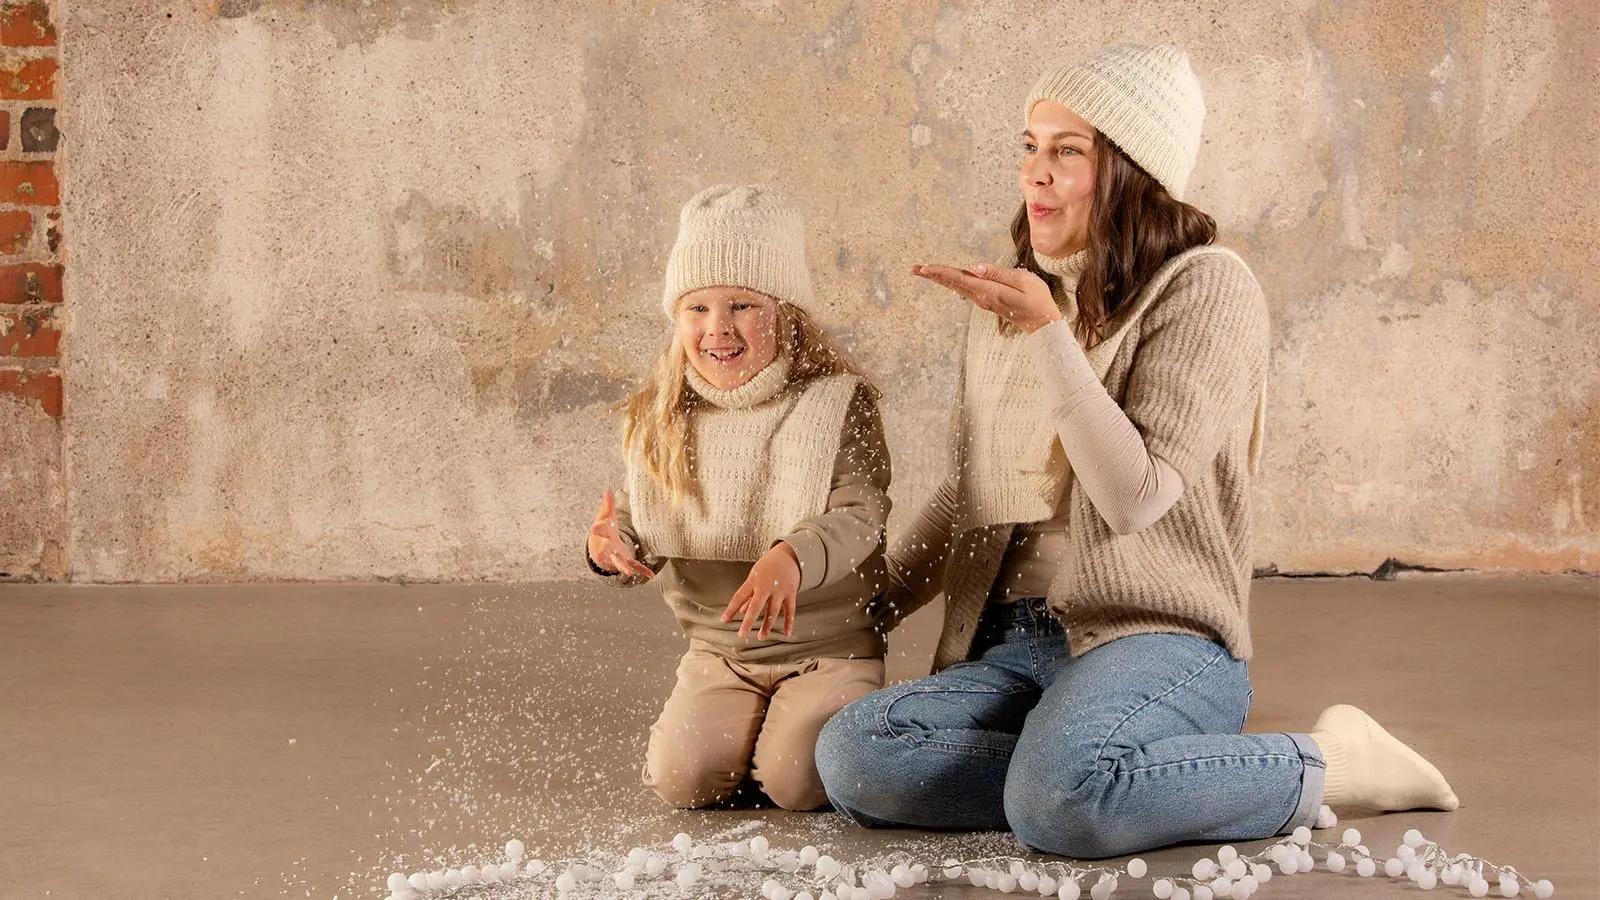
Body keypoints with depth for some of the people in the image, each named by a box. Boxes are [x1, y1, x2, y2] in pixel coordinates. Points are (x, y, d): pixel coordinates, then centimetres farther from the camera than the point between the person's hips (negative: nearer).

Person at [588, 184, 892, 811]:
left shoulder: (836, 403, -11)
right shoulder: (660, 420, 2)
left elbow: (861, 515, -21)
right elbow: (645, 535, 8)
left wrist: (794, 558, -42)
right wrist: (613, 549, -18)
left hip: (828, 647, -3)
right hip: (718, 651, 4)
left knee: (795, 781, -22)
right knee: (681, 779, -15)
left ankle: (811, 719, 12)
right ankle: (742, 722, 17)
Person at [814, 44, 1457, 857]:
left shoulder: (1205, 287, -5)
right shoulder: (1011, 299, 16)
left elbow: (1135, 497, -14)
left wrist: (1047, 332, -18)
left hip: (1159, 637, -6)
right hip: (1012, 645, 6)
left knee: (1060, 800, -38)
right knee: (849, 755, -23)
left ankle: (1328, 765, -14)